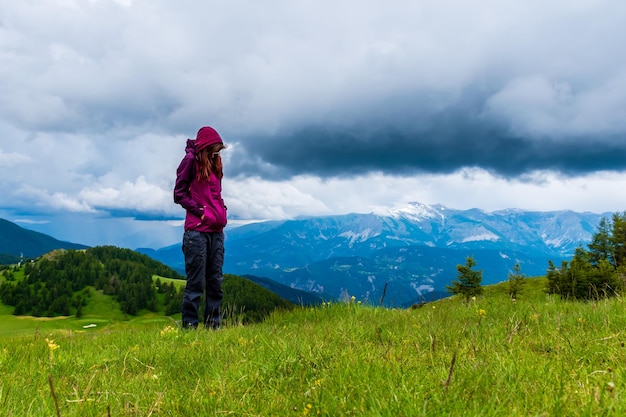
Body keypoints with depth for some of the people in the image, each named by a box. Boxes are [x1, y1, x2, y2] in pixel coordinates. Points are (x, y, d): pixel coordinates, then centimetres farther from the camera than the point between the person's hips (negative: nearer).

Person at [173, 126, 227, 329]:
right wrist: (200, 211, -12)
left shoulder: (214, 164, 19)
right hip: (197, 231, -7)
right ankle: (189, 325, 4)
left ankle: (214, 324, 15)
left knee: (215, 281, 8)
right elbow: (179, 193, -4)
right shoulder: (191, 160, -2)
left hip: (216, 231, 7)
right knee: (196, 282, -4)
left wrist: (221, 210, 7)